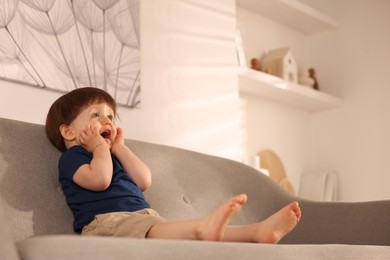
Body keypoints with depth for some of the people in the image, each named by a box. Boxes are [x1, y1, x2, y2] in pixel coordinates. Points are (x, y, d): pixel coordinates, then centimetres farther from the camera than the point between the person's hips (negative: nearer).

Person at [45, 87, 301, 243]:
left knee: (194, 231, -14)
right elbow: (100, 179, -15)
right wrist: (100, 146, 3)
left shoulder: (110, 156, 34)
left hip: (143, 214, 9)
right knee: (153, 230, -39)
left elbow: (144, 181, 15)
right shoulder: (71, 157, 8)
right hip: (105, 220, -9)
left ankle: (257, 231, -32)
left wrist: (118, 147, 18)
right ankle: (203, 226, -70)